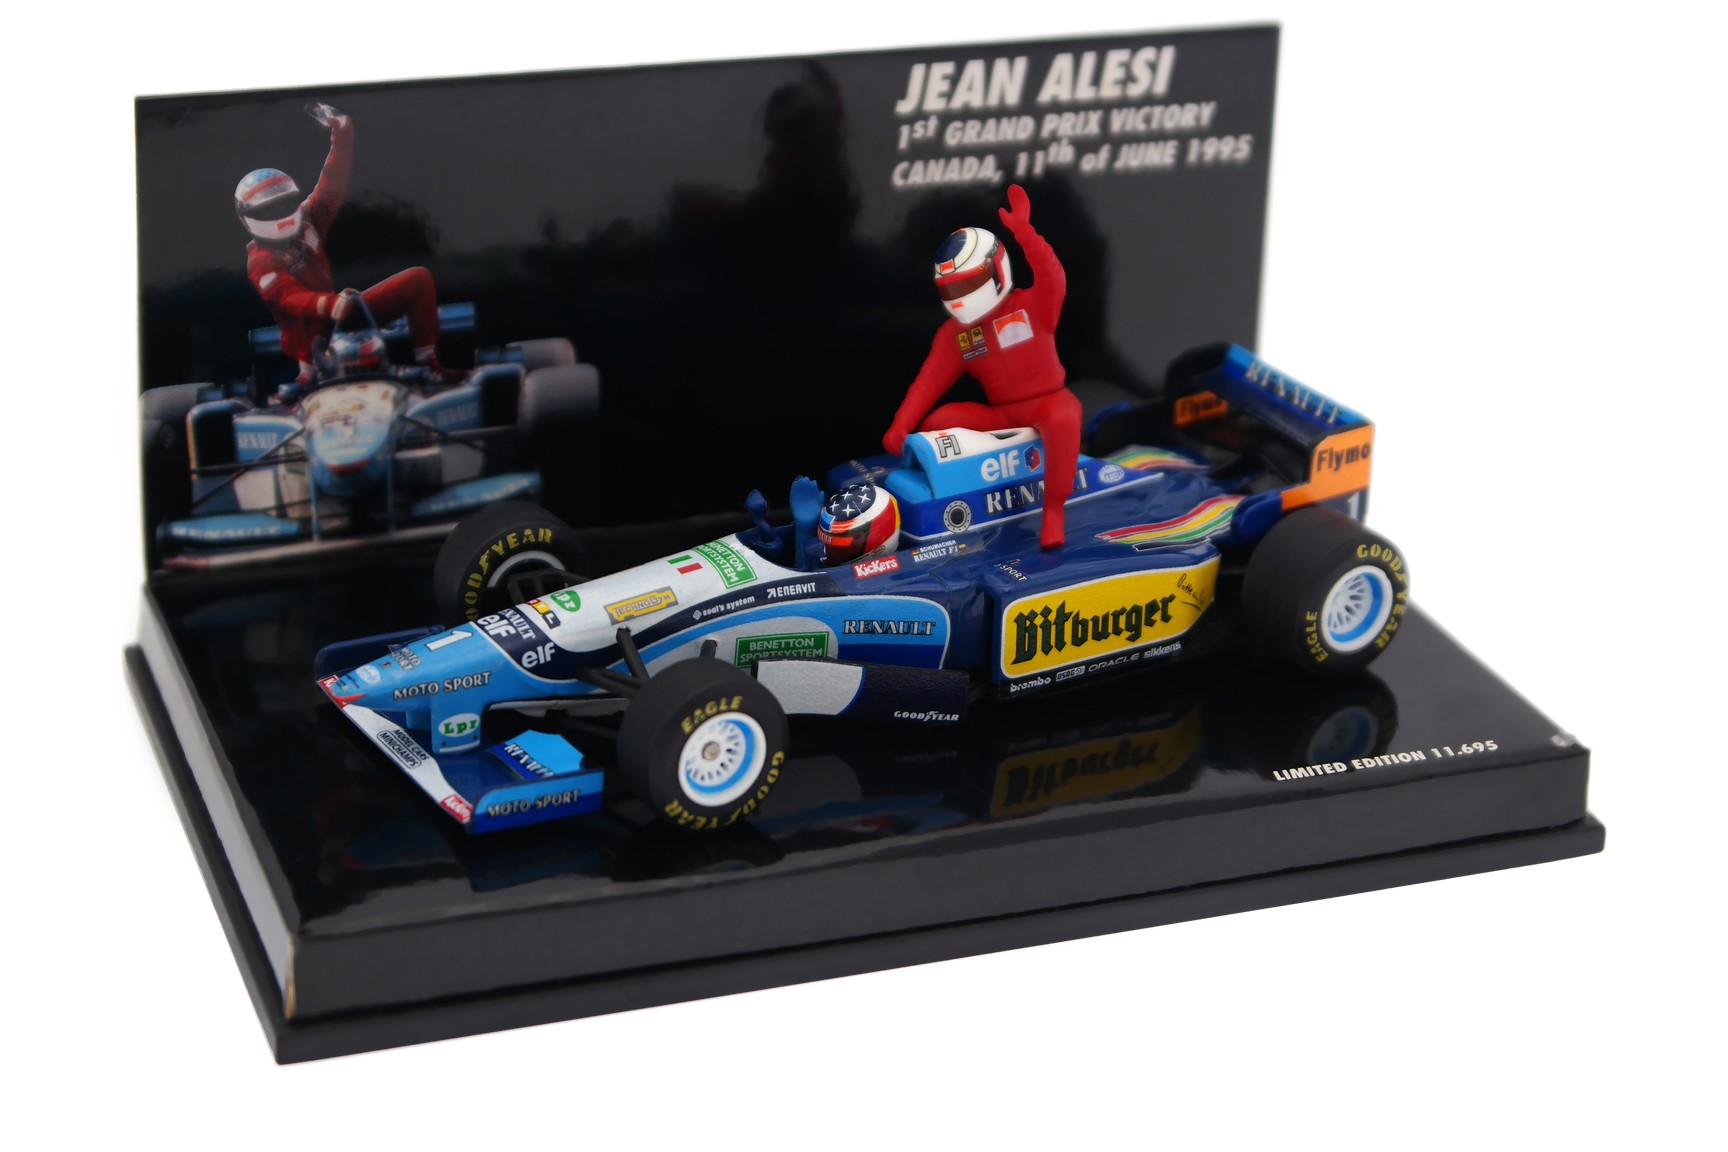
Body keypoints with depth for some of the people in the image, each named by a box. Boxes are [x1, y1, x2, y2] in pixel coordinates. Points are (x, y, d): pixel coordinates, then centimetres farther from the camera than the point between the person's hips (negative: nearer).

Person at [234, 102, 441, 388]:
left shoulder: (306, 221, 7)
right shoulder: (261, 264, -13)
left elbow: (332, 187, 3)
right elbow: (290, 297, -32)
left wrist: (342, 138, -11)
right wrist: (329, 304, -52)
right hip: (312, 335, -7)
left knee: (419, 279, -4)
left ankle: (428, 364, -8)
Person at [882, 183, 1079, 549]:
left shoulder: (1031, 306, -9)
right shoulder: (952, 334, 5)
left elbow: (1053, 279, -31)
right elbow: (929, 381, -1)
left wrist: (1023, 232, -47)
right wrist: (900, 425, -18)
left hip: (1049, 400, -5)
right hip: (1001, 414, 5)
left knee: (1063, 421, -41)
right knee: (937, 424, -15)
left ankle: (1053, 511, -33)